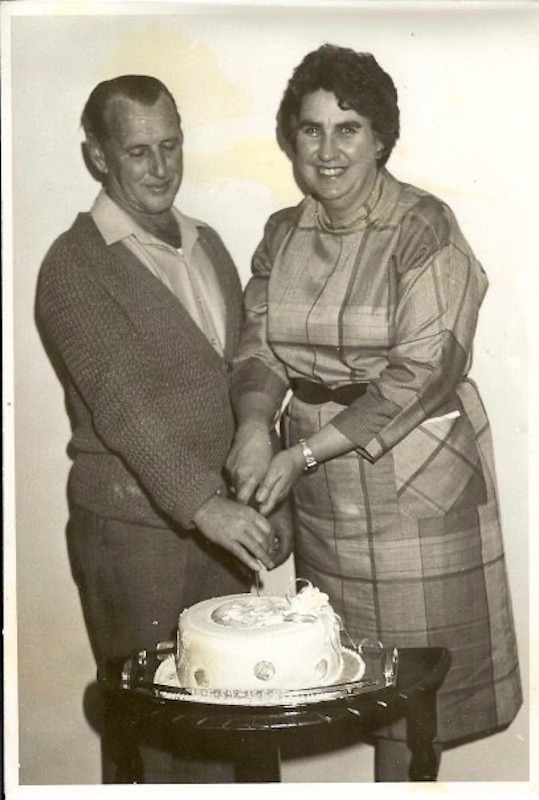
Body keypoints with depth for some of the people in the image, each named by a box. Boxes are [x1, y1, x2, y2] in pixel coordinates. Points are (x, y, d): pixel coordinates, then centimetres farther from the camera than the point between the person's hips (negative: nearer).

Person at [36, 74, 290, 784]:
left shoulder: (207, 245, 14)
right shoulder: (75, 266, -9)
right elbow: (120, 404, -21)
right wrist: (205, 503, -32)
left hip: (220, 518, 6)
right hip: (133, 528, -6)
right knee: (147, 728, 7)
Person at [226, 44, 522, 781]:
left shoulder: (424, 228, -12)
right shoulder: (282, 234, 6)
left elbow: (422, 373, -18)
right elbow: (259, 346, 2)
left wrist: (302, 453, -21)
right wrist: (255, 426, -19)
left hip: (413, 479, -5)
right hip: (322, 493, 5)